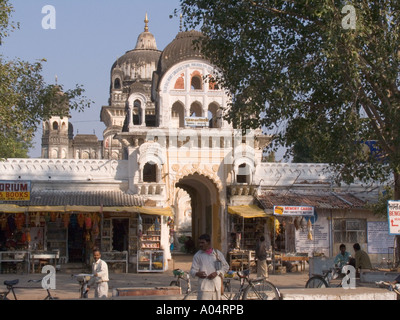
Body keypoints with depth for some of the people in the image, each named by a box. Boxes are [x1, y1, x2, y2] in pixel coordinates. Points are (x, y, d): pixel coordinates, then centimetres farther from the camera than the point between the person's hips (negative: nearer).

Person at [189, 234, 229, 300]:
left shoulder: (218, 253, 8)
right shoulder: (197, 255, 4)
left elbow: (226, 266, 11)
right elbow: (192, 270, 0)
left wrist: (217, 273, -7)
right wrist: (197, 273, -25)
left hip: (216, 286, 3)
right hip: (204, 286, -2)